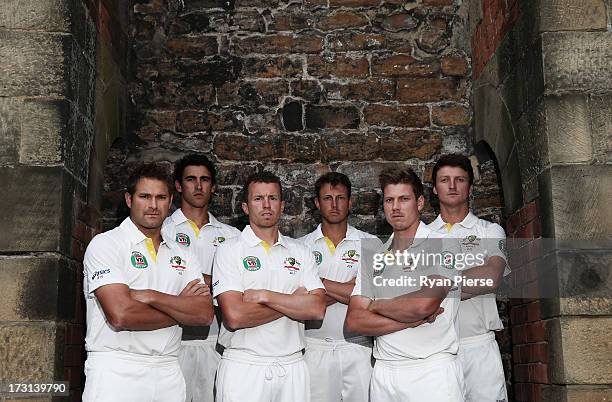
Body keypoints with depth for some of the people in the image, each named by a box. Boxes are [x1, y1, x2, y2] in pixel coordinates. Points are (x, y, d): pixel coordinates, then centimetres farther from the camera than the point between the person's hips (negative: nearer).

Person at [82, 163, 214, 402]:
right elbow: (120, 315, -16)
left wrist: (151, 297, -13)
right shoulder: (105, 244, -3)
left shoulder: (182, 255, 11)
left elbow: (205, 314, -2)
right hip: (115, 372, -4)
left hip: (168, 373, 4)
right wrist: (180, 310, -5)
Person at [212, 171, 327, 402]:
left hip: (292, 366, 3)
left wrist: (264, 296, -13)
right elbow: (234, 316, -15)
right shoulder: (229, 250, -3)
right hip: (243, 367, -3)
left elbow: (317, 309, -5)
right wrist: (294, 301, -8)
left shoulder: (300, 251, 8)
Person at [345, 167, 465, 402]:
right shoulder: (374, 258, 11)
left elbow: (423, 303, -20)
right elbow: (354, 321, 1)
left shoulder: (442, 246, -4)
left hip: (432, 370, -4)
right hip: (384, 372, 4)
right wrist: (410, 320, -12)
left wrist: (376, 305, -3)